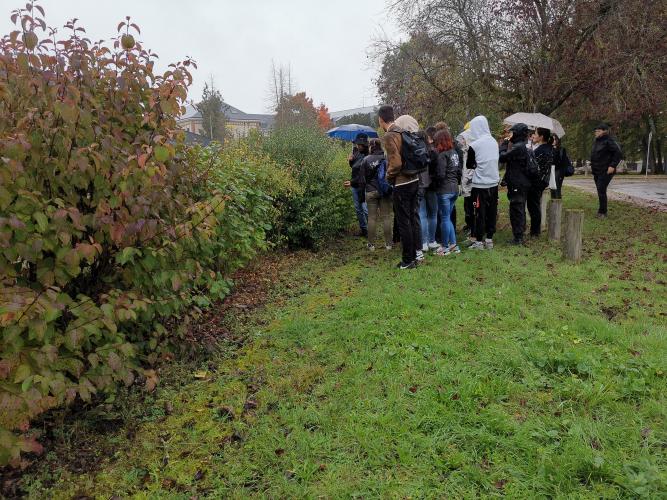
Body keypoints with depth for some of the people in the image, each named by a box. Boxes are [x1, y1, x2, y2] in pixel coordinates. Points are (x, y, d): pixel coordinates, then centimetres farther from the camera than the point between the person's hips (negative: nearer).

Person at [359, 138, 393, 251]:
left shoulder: (366, 160, -4)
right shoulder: (386, 158, -5)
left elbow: (362, 178, -1)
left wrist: (362, 193, 9)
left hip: (371, 192, 0)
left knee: (372, 217, 5)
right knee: (386, 217, 6)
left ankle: (371, 244, 9)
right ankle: (388, 243, 10)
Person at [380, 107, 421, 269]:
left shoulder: (390, 136, -16)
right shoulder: (404, 132, 9)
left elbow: (396, 163, -22)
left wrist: (389, 176, -6)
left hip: (401, 184, -8)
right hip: (414, 181, 8)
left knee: (404, 222, 0)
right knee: (413, 218, 15)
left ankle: (408, 260, 7)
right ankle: (416, 254, 25)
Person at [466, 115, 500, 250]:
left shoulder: (474, 145, -13)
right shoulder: (494, 142, 3)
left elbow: (469, 165, -3)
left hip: (480, 184, -5)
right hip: (494, 182, 5)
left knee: (480, 213, 2)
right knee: (492, 212, 11)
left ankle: (479, 241, 8)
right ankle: (489, 239, 19)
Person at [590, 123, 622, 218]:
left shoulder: (608, 141, -13)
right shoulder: (596, 142, 14)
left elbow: (618, 154, -17)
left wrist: (613, 166, -21)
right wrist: (592, 165, 16)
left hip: (605, 172, -9)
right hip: (596, 171, 9)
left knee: (601, 191, -12)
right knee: (600, 191, 13)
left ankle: (602, 212, -5)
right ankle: (602, 211, 21)